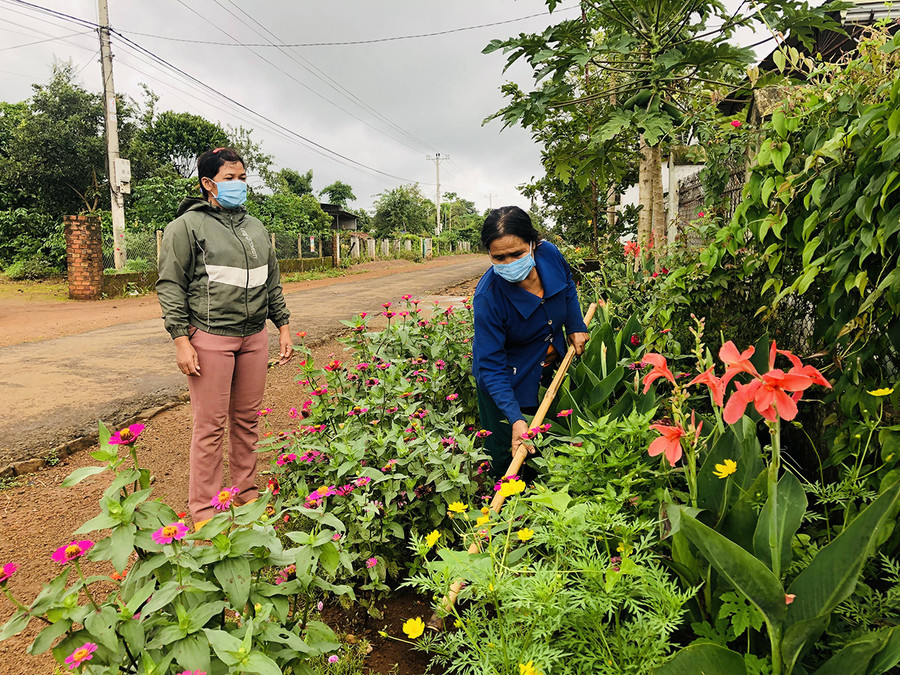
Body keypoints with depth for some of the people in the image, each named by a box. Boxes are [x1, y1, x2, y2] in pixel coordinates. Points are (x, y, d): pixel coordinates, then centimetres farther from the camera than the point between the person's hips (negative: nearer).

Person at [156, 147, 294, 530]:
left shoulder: (256, 228, 16)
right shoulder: (188, 226, -2)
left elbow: (272, 281, 21)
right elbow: (170, 286, -5)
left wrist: (283, 325, 16)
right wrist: (181, 340, -11)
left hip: (254, 337, 6)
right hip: (210, 337, -5)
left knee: (247, 419, 12)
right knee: (210, 426, -1)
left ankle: (246, 494, 26)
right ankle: (204, 511, 12)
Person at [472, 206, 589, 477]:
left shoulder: (550, 254, -22)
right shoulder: (488, 298, -36)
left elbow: (568, 286, 6)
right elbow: (492, 366, -30)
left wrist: (576, 327, 2)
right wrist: (515, 418, -38)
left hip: (550, 367, 5)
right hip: (509, 379, -5)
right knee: (507, 453, 5)